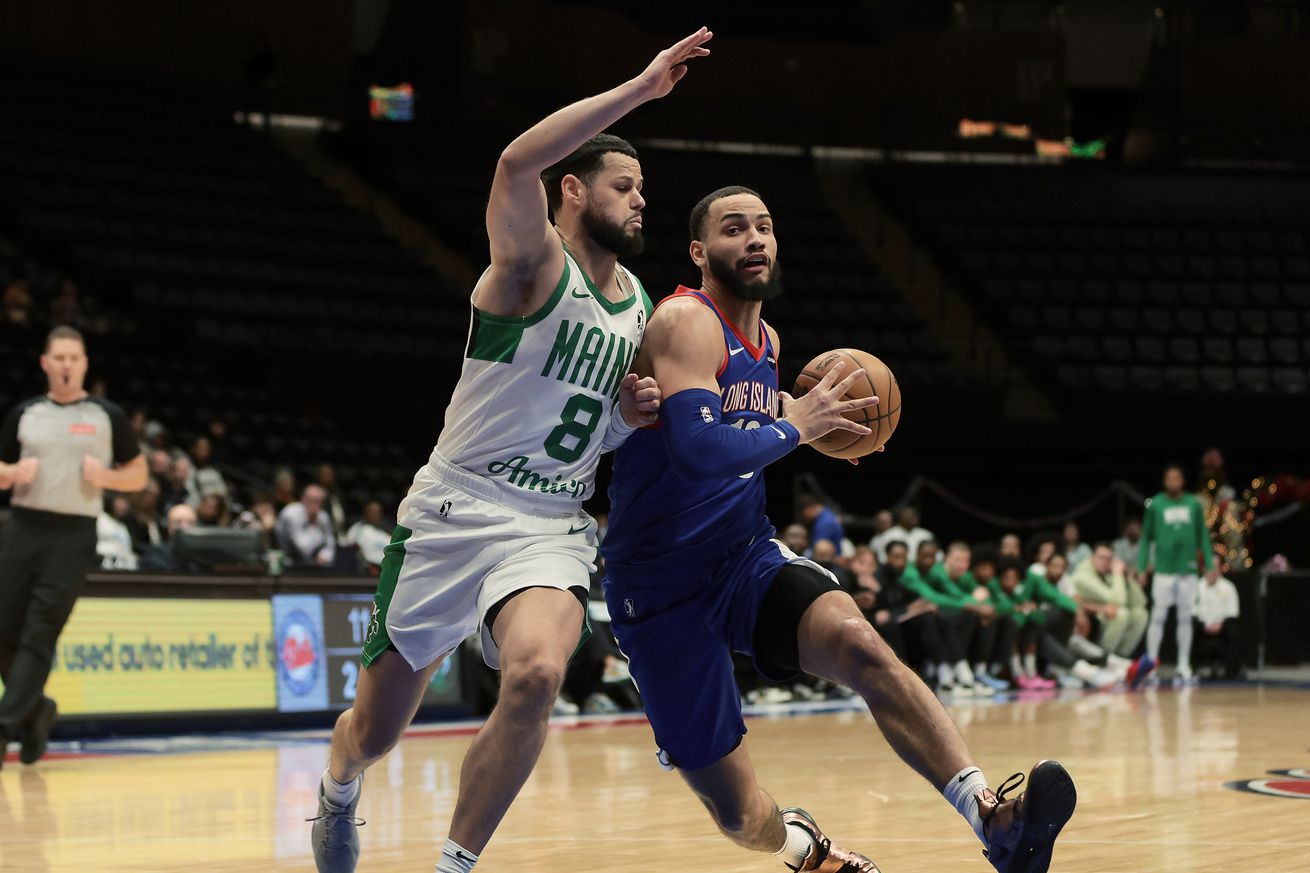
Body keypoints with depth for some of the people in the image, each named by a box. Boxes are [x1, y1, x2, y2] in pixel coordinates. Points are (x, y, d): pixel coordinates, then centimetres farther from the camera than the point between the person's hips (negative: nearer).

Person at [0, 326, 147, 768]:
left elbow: (138, 475, 11)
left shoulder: (108, 416, 6)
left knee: (40, 633, -13)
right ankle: (37, 710, 24)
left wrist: (105, 476, -9)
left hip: (73, 535, -3)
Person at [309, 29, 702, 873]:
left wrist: (631, 414, 3)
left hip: (552, 528, 4)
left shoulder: (638, 305, 12)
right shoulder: (533, 259, -9)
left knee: (536, 676, -29)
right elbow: (518, 164, -32)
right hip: (454, 514, -4)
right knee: (377, 726, 8)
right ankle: (340, 793, 46)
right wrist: (639, 89, -32)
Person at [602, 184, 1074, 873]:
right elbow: (698, 451, -32)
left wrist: (817, 421, 11)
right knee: (740, 815, -2)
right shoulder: (687, 322, -16)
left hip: (748, 556, 6)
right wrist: (794, 425, -18)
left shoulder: (765, 341, 10)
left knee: (859, 643, -28)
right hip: (661, 584, -6)